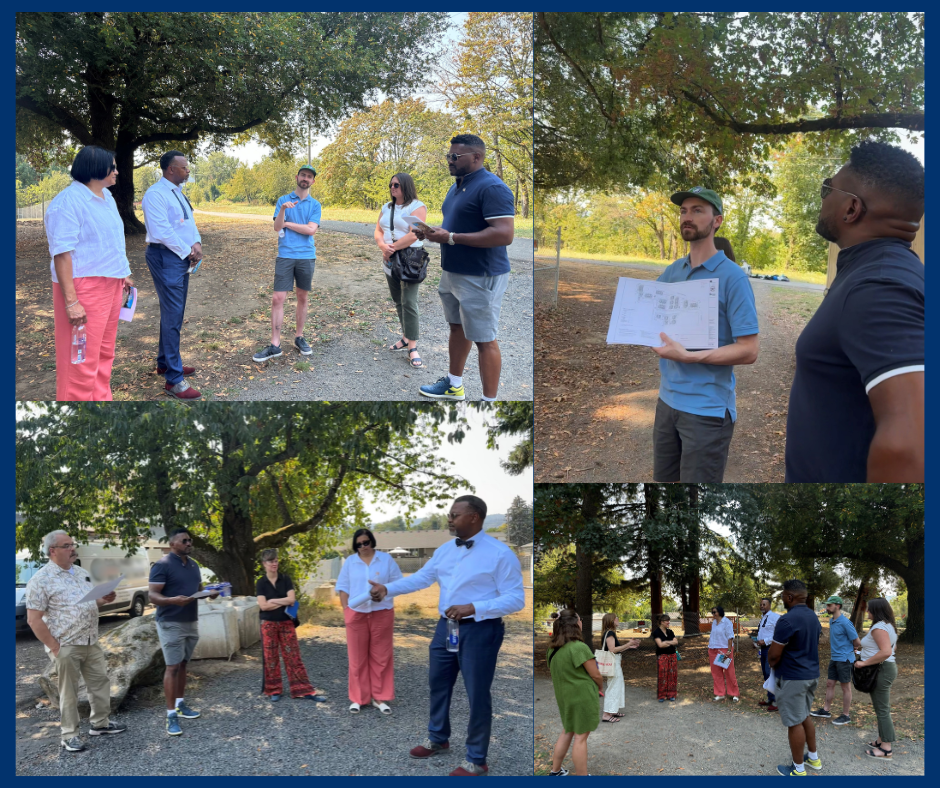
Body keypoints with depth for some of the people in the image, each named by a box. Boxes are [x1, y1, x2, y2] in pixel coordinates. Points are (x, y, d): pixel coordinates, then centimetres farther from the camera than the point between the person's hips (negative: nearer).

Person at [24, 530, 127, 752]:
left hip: (91, 642, 7)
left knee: (100, 681, 14)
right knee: (69, 691, 3)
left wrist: (104, 600, 0)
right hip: (65, 646, -7)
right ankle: (69, 734, 16)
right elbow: (33, 620, -14)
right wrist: (54, 647, -17)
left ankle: (100, 723, 29)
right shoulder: (41, 580, -12)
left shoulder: (82, 573, 11)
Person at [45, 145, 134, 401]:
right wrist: (71, 301, -25)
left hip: (110, 284, 9)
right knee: (82, 360, -4)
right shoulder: (68, 201, -16)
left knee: (104, 353, 17)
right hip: (84, 287, -9)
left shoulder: (106, 196, 11)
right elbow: (62, 253, -20)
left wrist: (123, 275, 22)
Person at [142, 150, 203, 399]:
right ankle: (174, 379, -8)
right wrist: (188, 251, -13)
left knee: (174, 313, 17)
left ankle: (165, 363, 31)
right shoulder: (156, 194, -14)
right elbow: (162, 231, -21)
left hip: (182, 257, 10)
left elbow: (190, 221, 17)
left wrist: (197, 243, -2)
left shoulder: (179, 193, 16)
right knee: (172, 316, -10)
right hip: (165, 257, -9)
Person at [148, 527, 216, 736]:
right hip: (171, 623, -7)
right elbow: (153, 596, -18)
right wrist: (173, 600, -36)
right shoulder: (162, 566, -14)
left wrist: (210, 593, -3)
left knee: (183, 664, 15)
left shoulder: (193, 565, 11)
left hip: (191, 622, 7)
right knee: (173, 667, -7)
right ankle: (171, 715, -3)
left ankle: (180, 704, 25)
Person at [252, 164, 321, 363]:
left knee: (302, 298, 9)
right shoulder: (283, 200, 7)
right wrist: (282, 210, -21)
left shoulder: (315, 205, 7)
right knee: (278, 299, -6)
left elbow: (311, 230, -7)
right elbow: (277, 227, -4)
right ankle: (275, 345, -3)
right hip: (285, 255, -1)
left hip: (306, 256, 1)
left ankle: (299, 337, 23)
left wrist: (287, 223, -3)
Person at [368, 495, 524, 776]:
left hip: (479, 631, -7)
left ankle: (476, 760, 20)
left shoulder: (500, 553, -16)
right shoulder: (445, 549, 7)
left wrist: (472, 608, -27)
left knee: (477, 694, 3)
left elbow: (516, 599, -18)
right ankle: (437, 739, 44)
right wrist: (387, 588, 0)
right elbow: (421, 577, 12)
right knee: (438, 683, 21)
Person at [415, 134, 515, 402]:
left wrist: (450, 238, -26)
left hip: (480, 277, -10)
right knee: (457, 327, 21)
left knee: (484, 339, -4)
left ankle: (489, 401, 5)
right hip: (454, 271, 10)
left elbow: (504, 234, -28)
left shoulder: (492, 187, -19)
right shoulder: (458, 186, 14)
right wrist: (431, 233, 3)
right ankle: (454, 385, 37)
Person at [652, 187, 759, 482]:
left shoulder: (732, 276, -11)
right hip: (667, 401, 6)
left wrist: (688, 357, -23)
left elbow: (749, 350, -15)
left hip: (708, 410, -6)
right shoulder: (672, 272, 8)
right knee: (662, 479, 15)